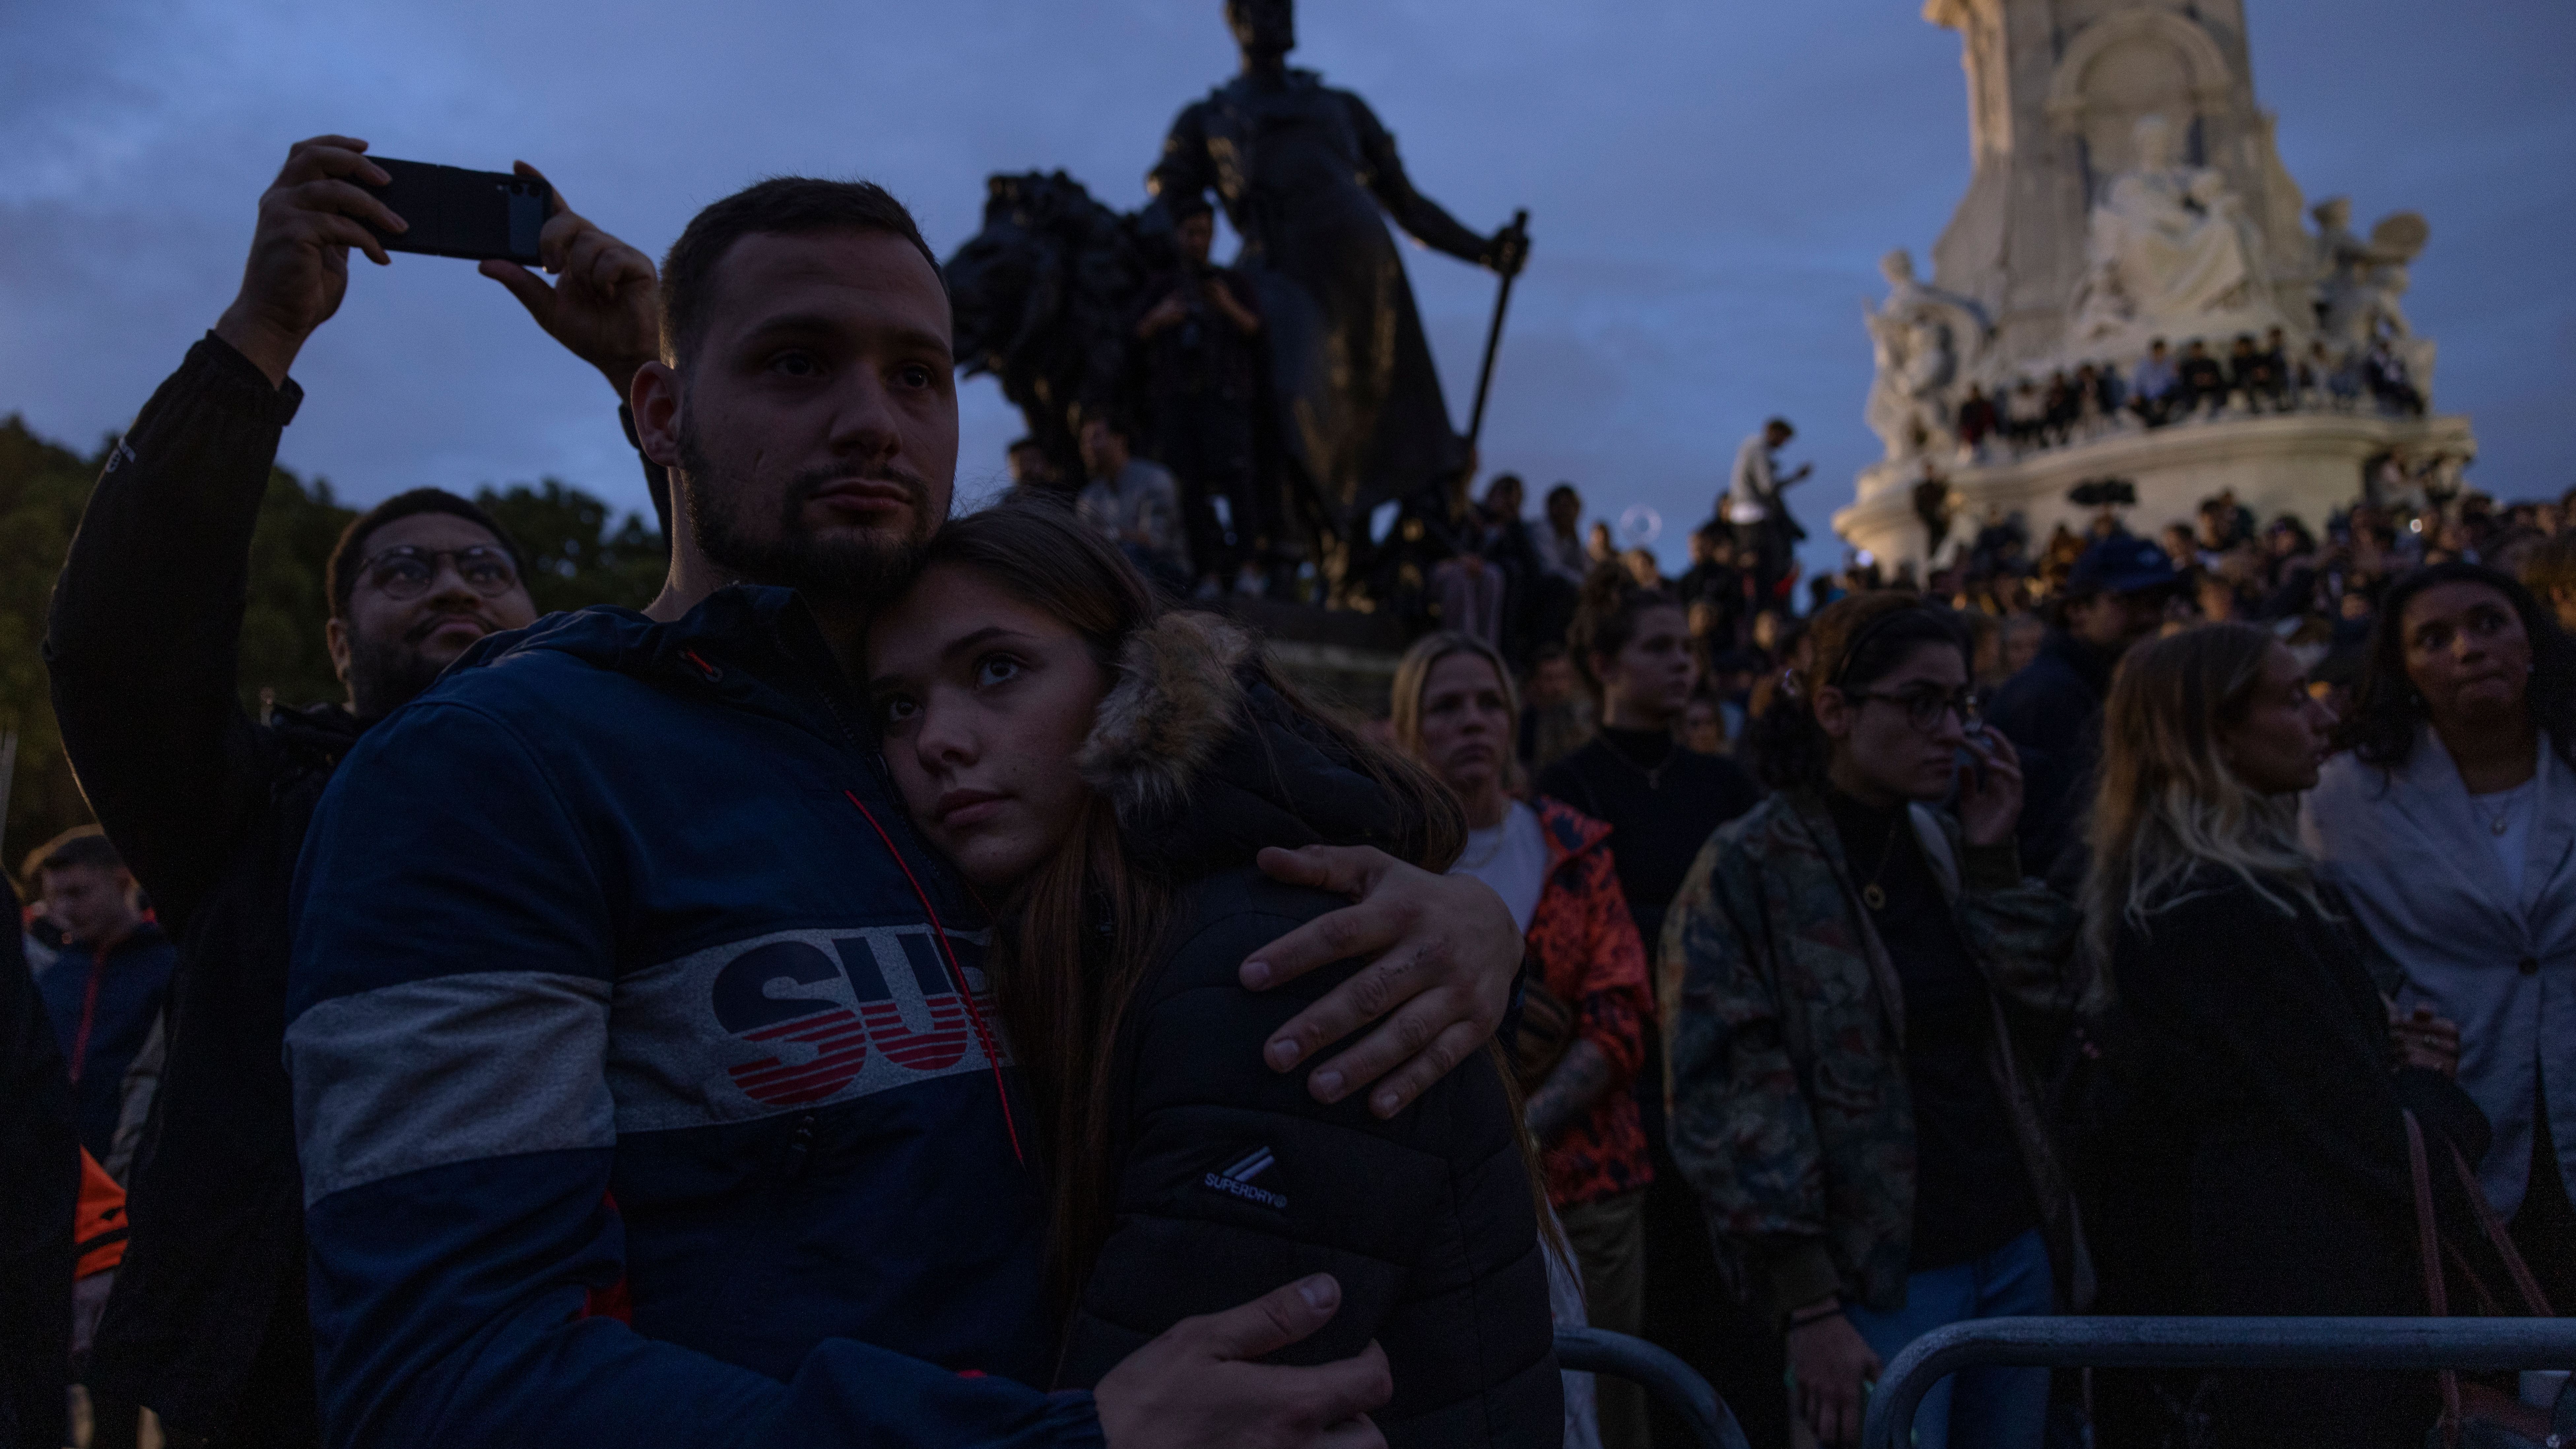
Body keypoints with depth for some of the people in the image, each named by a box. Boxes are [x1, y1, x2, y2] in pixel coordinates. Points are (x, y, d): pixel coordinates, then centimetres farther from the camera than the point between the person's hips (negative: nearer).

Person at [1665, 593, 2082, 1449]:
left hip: (2015, 1251, 6)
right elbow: (1727, 1100, -15)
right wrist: (1808, 1310, -18)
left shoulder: (1943, 843, 8)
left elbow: (2054, 1002, 3)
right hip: (1881, 1279, -6)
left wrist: (1991, 858, -5)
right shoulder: (1748, 871, -11)